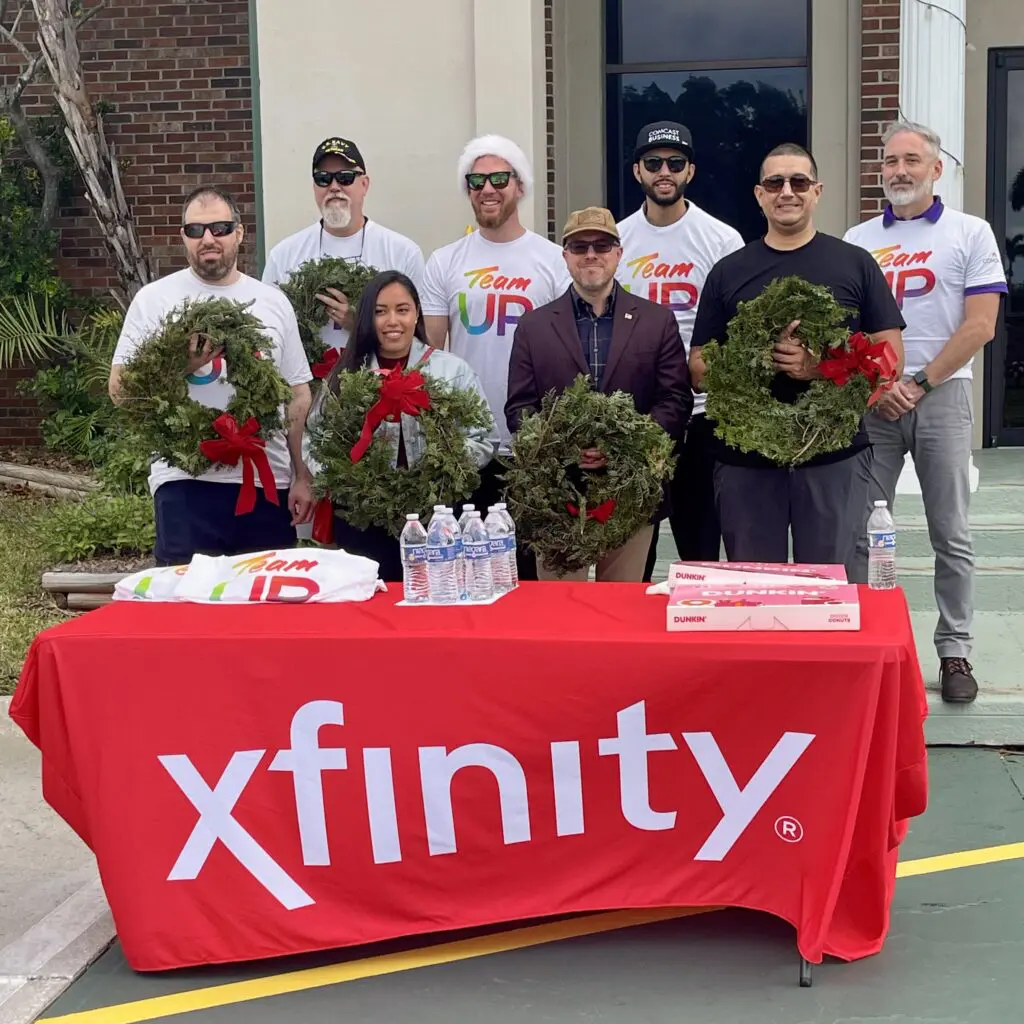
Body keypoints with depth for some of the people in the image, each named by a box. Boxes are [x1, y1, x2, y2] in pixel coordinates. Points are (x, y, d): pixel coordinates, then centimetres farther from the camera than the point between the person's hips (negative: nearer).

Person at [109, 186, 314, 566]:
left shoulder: (272, 302, 10)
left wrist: (302, 478, 7)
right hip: (185, 483, -3)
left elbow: (297, 396, 12)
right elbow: (120, 388, 0)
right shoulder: (153, 299, 2)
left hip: (267, 481, 3)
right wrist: (179, 367, -17)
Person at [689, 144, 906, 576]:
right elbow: (698, 366, 7)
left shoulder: (855, 264, 5)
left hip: (835, 456, -1)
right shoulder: (728, 272, 9)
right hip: (745, 458, 1)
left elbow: (890, 357, 1)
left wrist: (822, 366, -17)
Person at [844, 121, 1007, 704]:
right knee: (863, 533, 3)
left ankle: (955, 652, 10)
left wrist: (918, 384, -9)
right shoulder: (857, 241, 11)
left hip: (942, 395, -2)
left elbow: (979, 327, -4)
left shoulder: (971, 234, 3)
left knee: (951, 536, 2)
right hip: (870, 400, 2)